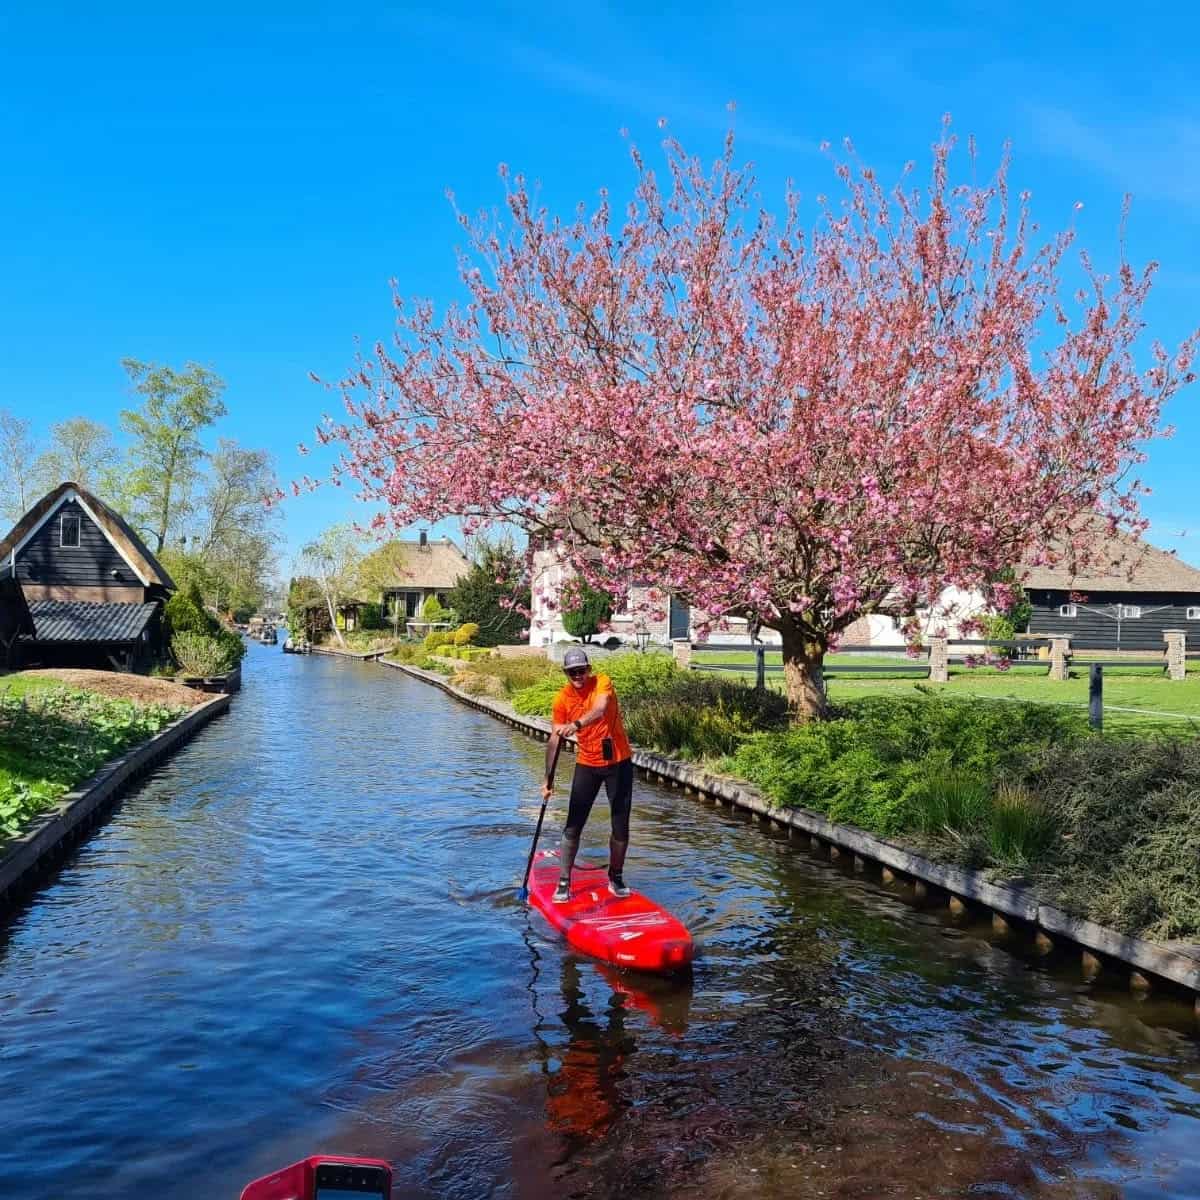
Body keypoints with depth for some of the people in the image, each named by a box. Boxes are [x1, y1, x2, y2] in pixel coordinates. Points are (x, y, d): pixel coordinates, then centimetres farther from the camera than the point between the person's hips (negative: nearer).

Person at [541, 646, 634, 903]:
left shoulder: (602, 682, -14)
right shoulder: (562, 699, -8)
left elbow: (600, 710, -36)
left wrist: (576, 724, -55)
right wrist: (549, 779, -14)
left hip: (618, 762, -1)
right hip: (587, 764, 1)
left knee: (621, 826, 6)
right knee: (573, 826, -2)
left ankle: (616, 877, 25)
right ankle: (564, 882, 10)